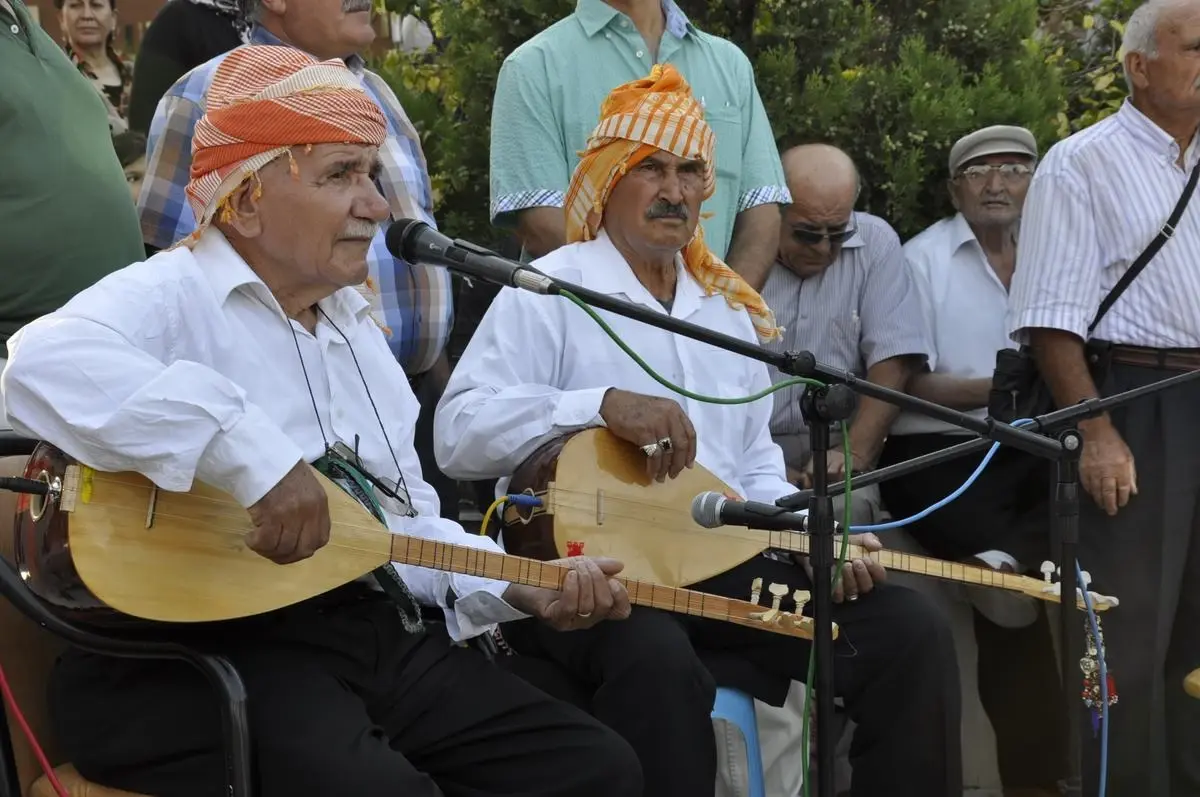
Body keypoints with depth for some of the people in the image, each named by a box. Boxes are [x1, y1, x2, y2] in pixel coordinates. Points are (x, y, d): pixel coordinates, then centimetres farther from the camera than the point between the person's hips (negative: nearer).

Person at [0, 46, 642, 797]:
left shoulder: (354, 331, 21)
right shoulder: (172, 297, -9)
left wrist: (520, 588, 8)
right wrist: (255, 456, -34)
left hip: (378, 635, 9)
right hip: (204, 652, -8)